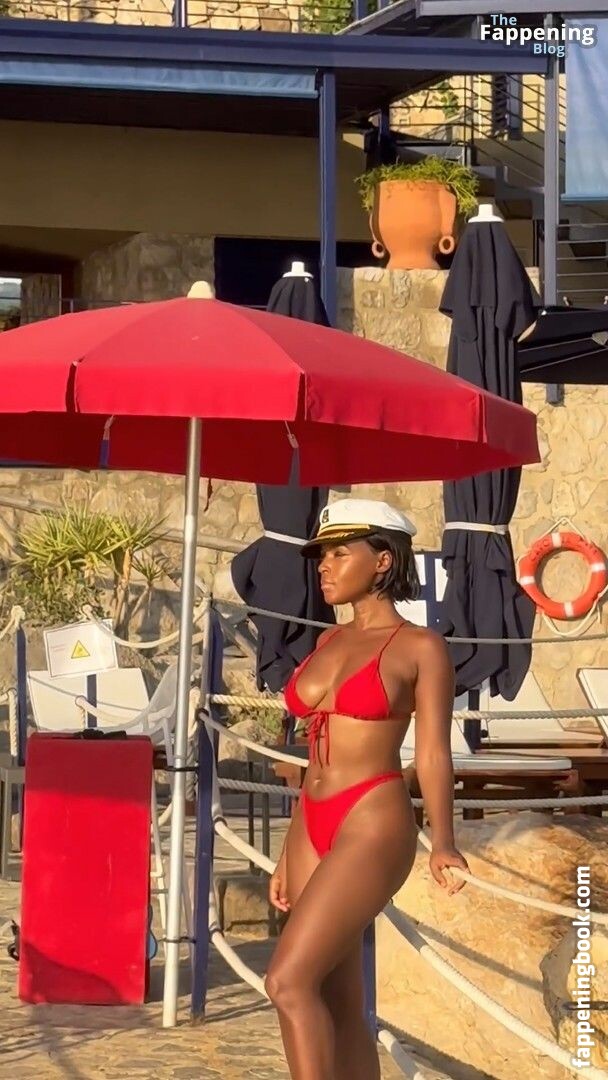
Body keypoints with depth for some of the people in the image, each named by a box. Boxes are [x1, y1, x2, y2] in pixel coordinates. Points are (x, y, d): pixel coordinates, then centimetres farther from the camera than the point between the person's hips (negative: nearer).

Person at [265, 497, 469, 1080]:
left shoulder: (419, 647, -4)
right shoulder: (330, 642, 15)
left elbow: (433, 755, -9)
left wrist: (442, 843, -24)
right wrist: (288, 856, 20)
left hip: (373, 826, -8)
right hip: (311, 829, 8)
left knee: (289, 981, -18)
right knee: (337, 1007, 6)